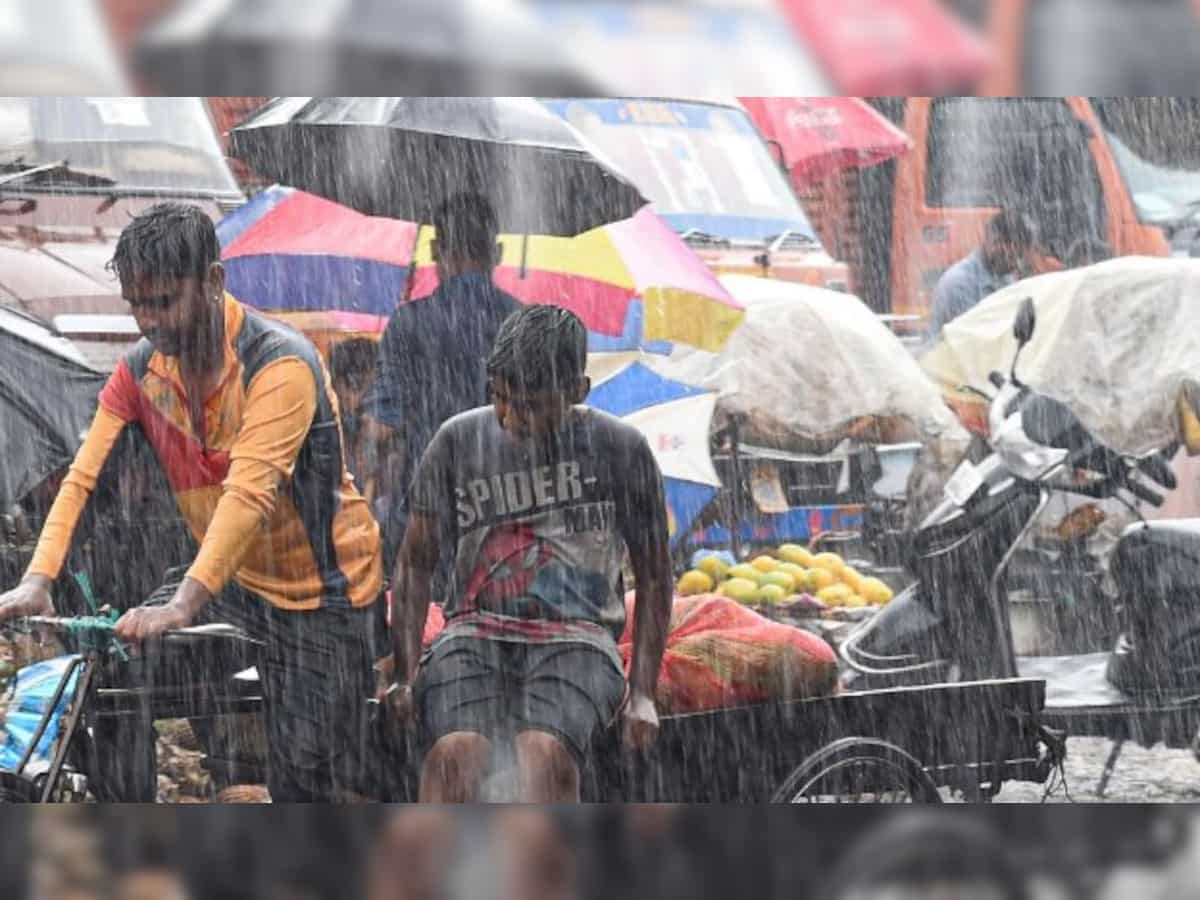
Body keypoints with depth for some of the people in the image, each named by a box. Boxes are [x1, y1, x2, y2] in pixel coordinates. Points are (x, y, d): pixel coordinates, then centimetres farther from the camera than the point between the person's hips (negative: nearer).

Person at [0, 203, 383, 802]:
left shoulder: (280, 364, -25)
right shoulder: (141, 371, -4)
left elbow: (250, 494, -35)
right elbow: (83, 478, -11)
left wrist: (183, 606, -45)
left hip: (319, 589, -6)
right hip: (232, 582, 6)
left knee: (308, 778, -5)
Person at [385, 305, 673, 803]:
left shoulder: (620, 449, 3)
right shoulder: (458, 441, 6)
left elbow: (653, 578, 11)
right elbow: (415, 563, 11)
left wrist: (642, 692, 1)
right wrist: (405, 676, 0)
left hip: (577, 636, -1)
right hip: (475, 628, 1)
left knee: (547, 751, -34)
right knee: (454, 751, -31)